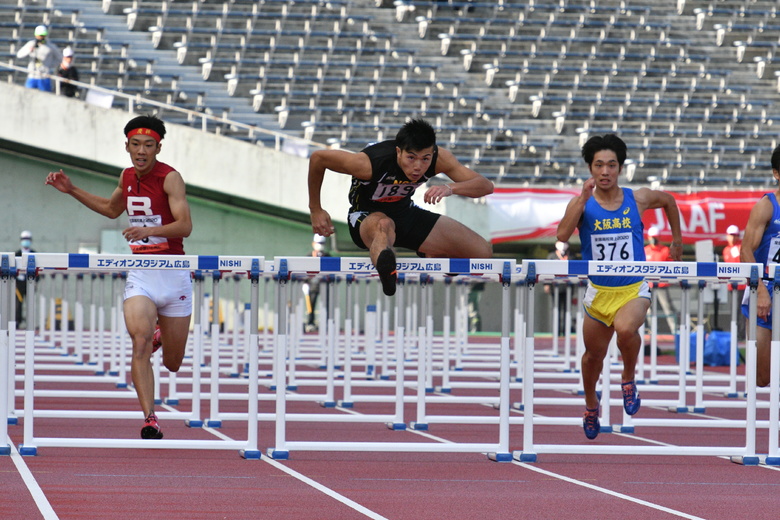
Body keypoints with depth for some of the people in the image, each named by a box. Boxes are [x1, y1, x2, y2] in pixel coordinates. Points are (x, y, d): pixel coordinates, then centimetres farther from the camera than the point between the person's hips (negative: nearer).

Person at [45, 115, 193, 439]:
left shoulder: (170, 178, -10)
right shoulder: (128, 177, 6)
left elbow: (185, 226, -21)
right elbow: (112, 209, 29)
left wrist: (148, 230, -36)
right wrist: (71, 190, 22)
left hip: (173, 275, -3)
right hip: (139, 275, 3)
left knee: (172, 364, 9)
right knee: (140, 343, -23)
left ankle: (163, 336, 46)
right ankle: (150, 420, -22)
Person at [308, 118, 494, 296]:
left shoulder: (438, 158, -23)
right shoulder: (369, 164, -33)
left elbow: (486, 186, -27)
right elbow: (318, 158, -19)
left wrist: (450, 188, -46)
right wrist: (315, 210, -11)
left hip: (406, 213, 5)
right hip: (366, 217, -5)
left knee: (483, 253, -2)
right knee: (383, 226, -45)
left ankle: (430, 256, 28)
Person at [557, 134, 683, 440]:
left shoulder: (638, 199, -3)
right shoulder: (582, 203, -6)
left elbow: (668, 200, 19)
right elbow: (562, 235, -25)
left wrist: (677, 239, 21)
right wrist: (584, 199, -29)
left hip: (633, 289, -1)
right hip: (599, 291, 2)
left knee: (625, 329, -33)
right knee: (594, 354, 16)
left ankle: (628, 379, -4)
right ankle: (591, 405, 45)